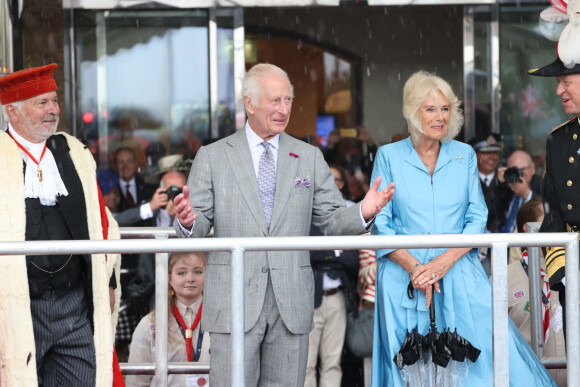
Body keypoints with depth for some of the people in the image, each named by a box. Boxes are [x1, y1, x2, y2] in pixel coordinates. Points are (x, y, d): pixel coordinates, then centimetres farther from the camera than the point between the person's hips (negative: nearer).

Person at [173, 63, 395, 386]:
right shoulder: (212, 157, 5)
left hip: (291, 304, 2)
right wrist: (187, 221, -22)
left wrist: (362, 213, -13)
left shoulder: (310, 158, 11)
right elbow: (199, 227, 2)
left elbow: (332, 219, 8)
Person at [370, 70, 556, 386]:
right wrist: (414, 267, -13)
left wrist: (445, 261, -11)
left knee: (484, 354, -10)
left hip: (459, 276, 2)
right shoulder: (389, 156, 3)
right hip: (404, 279, -1)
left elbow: (477, 217, 5)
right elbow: (380, 224, 0)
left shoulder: (464, 155, 9)